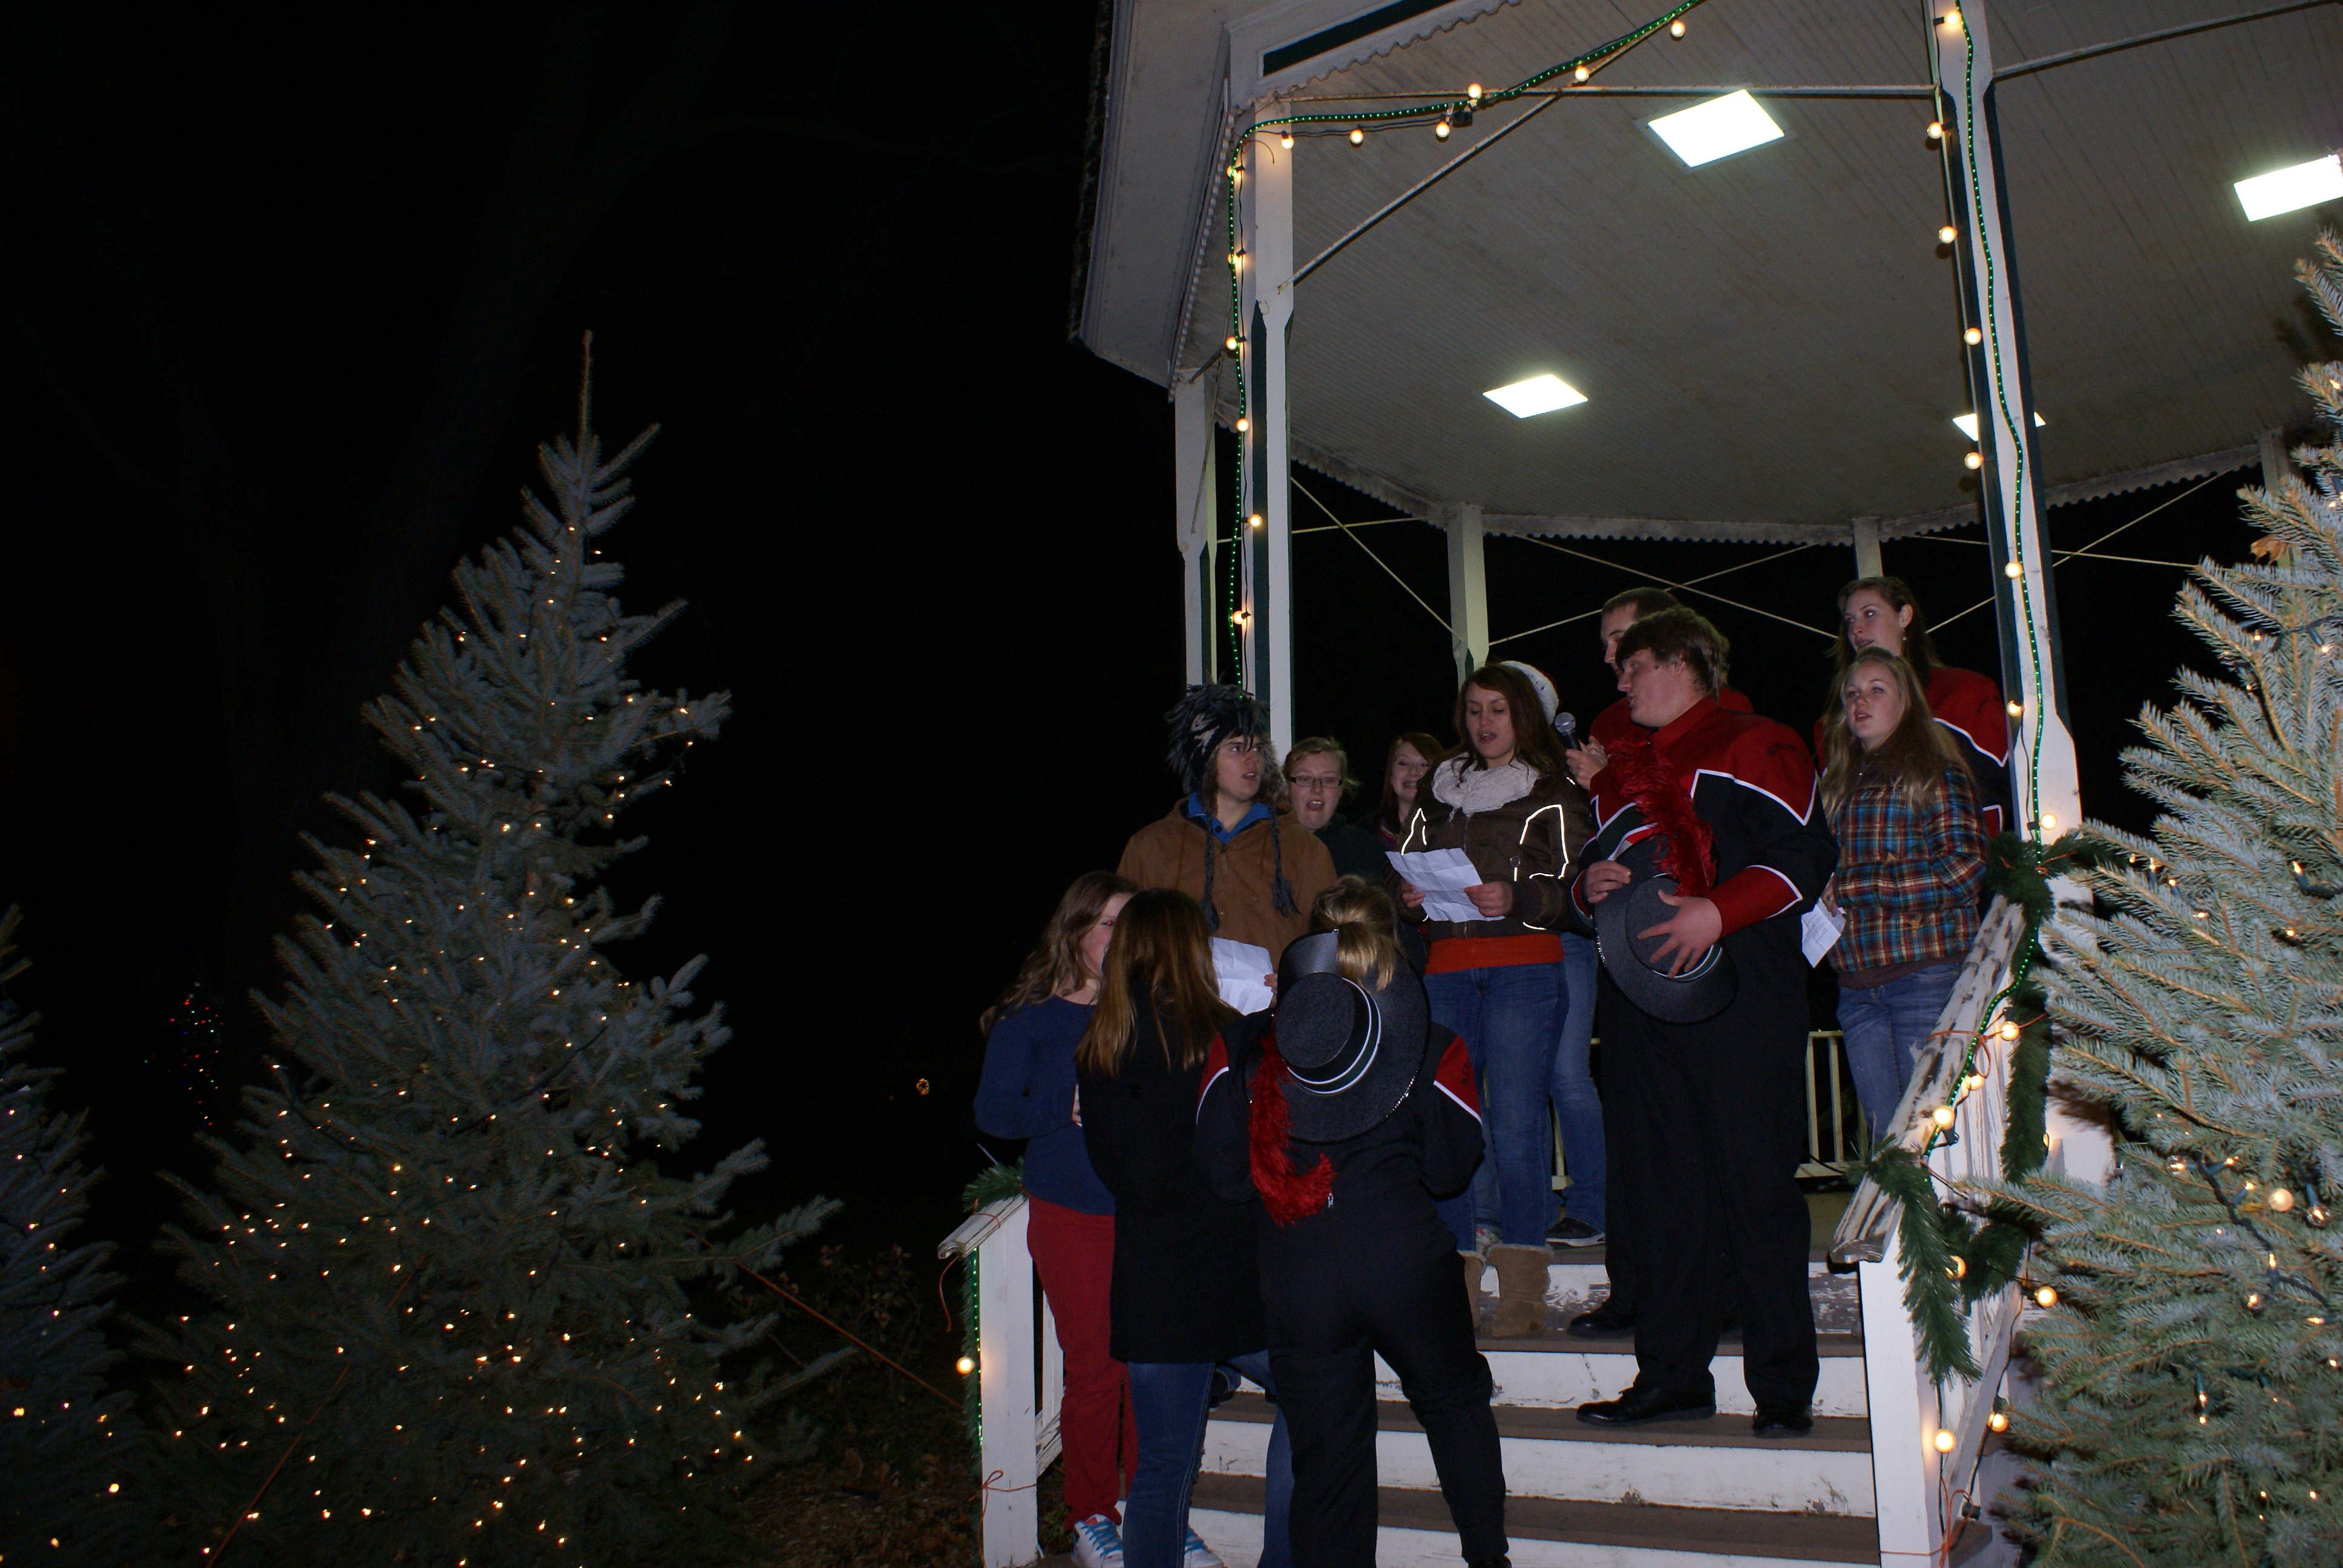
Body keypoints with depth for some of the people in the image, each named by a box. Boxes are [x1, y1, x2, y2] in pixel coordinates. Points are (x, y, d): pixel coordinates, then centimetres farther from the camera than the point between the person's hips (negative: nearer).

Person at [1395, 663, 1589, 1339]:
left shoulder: (1552, 794, 9)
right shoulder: (1438, 793, 21)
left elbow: (1571, 886, 0)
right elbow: (1404, 866, 21)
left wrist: (1516, 898, -17)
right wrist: (1406, 896, 0)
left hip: (1523, 969, -3)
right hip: (1445, 970, 4)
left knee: (1516, 1124, -9)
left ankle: (1522, 1290, 0)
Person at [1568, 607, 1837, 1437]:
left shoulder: (1753, 748, 3)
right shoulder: (1620, 775, 23)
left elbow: (1806, 855, -9)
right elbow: (1596, 884, 27)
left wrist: (1718, 911, -19)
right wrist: (1591, 886, 4)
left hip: (1737, 988, -6)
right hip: (1642, 996, 7)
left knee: (1757, 1181, -5)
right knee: (1660, 1186, 6)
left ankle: (1783, 1383, 4)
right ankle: (1672, 1373, 14)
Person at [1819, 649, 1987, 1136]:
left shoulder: (1933, 773, 0)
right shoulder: (1839, 783, 18)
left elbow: (1964, 870, -11)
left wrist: (1848, 887, -11)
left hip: (1926, 974, -5)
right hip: (1857, 986, 5)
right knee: (1884, 1135, 7)